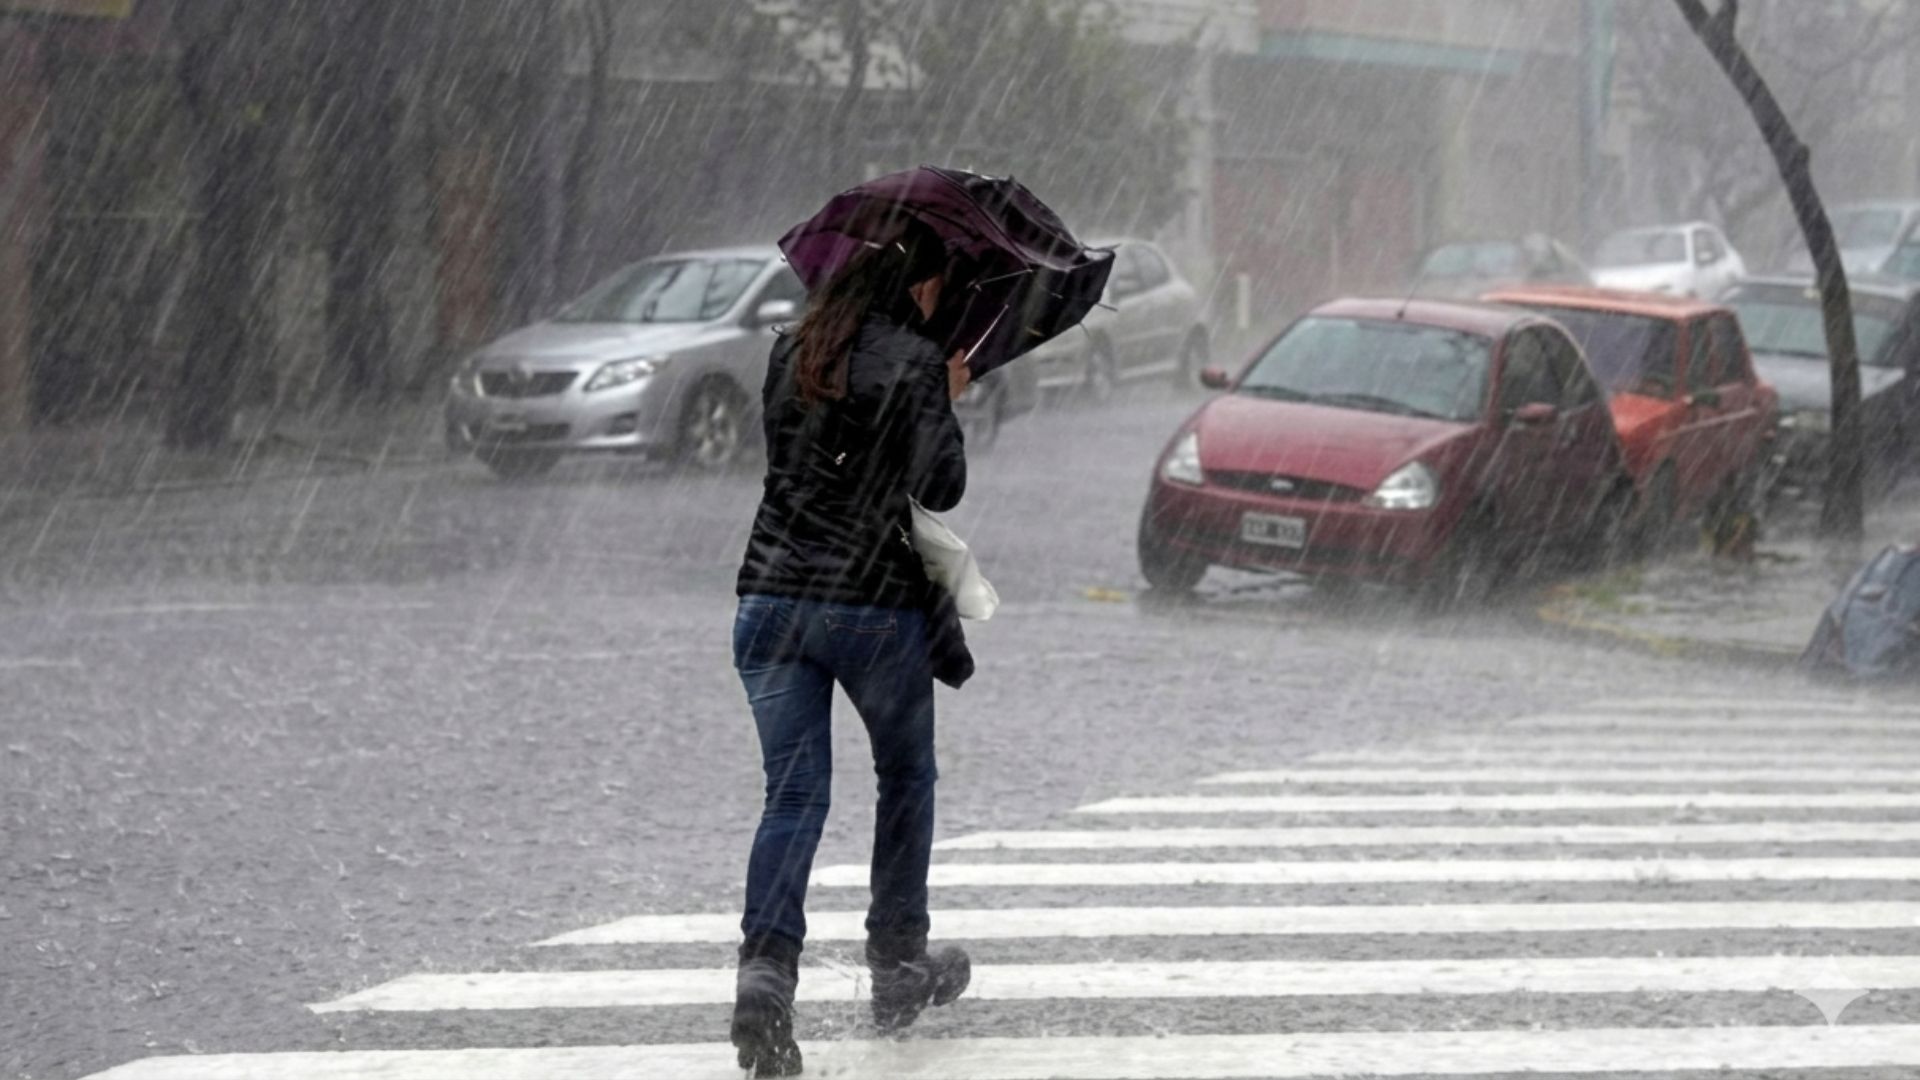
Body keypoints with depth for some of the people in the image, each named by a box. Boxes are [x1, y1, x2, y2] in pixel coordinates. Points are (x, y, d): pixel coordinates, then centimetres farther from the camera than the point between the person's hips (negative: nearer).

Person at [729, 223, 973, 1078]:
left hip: (770, 598, 4)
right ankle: (899, 967, 27)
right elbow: (942, 490, -7)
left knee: (793, 794, 2)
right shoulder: (916, 362, -8)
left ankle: (766, 968, -18)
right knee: (905, 779, 19)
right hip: (877, 603, -4)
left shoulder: (791, 352, 9)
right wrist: (947, 403, 10)